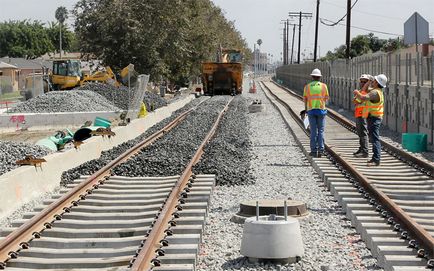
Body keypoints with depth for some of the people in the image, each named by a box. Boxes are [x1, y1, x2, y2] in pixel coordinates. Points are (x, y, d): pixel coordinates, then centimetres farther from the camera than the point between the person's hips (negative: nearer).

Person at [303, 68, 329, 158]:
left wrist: (306, 109, 22)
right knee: (321, 131, 3)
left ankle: (314, 151, 2)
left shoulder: (307, 86, 2)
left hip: (311, 110, 0)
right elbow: (326, 98, 7)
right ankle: (320, 150, -2)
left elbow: (305, 100, 6)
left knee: (313, 131, 3)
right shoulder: (324, 86, 1)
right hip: (321, 110, 0)